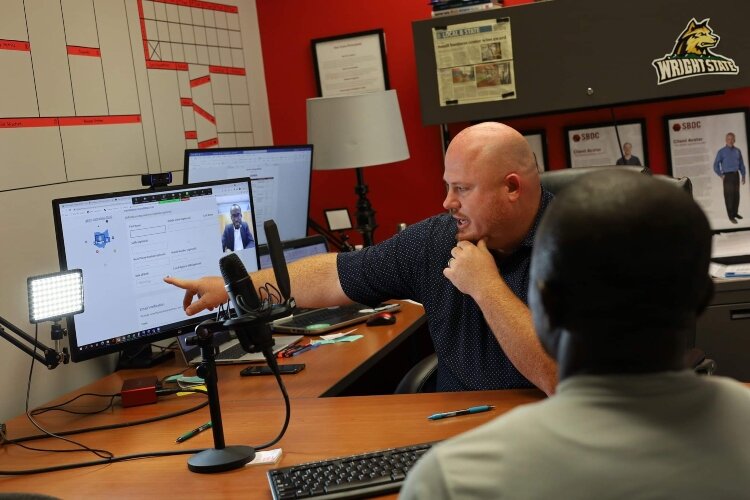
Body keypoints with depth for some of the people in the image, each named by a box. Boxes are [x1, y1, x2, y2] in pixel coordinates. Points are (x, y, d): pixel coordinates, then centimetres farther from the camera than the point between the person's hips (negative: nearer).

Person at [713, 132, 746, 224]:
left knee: (736, 195, 9)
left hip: (736, 175, 4)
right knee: (729, 195, -6)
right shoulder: (721, 152, -3)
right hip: (727, 176, -4)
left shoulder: (737, 151, 8)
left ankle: (735, 213, 22)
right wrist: (721, 175, -10)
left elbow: (741, 164, 12)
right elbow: (716, 165, -3)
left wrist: (743, 175, 7)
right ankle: (731, 216, -4)